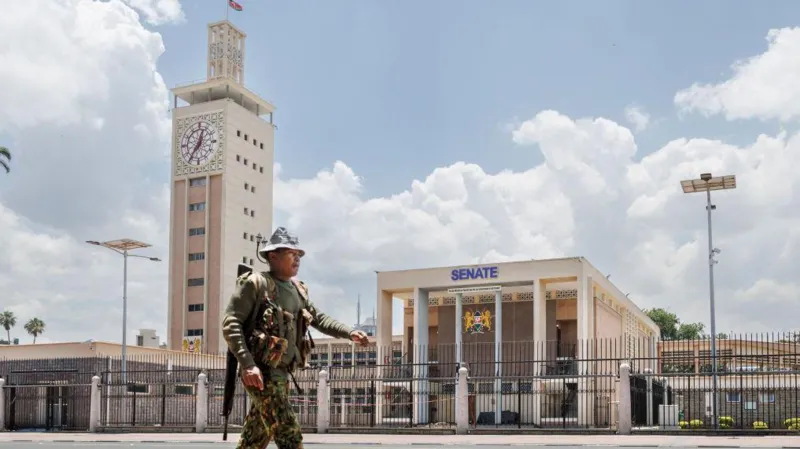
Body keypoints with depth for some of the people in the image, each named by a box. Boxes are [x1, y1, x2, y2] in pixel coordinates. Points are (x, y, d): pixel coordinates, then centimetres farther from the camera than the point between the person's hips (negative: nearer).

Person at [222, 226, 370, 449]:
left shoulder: (297, 290, 13)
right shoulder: (255, 283, -11)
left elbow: (319, 319, 20)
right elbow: (230, 324, -15)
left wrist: (350, 333, 5)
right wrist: (247, 363, -25)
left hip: (282, 372, 8)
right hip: (260, 372, -8)